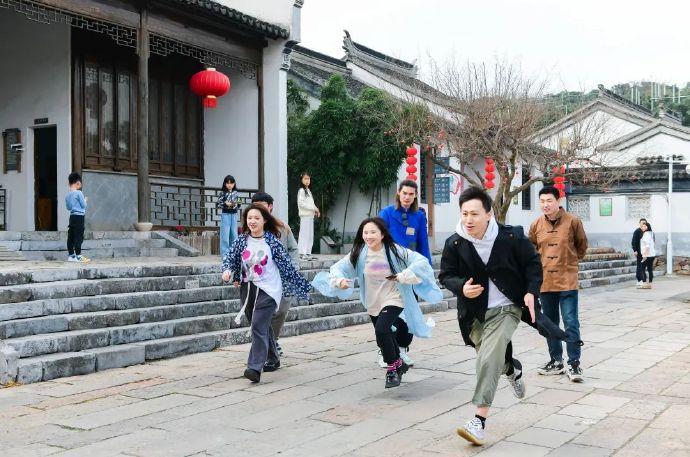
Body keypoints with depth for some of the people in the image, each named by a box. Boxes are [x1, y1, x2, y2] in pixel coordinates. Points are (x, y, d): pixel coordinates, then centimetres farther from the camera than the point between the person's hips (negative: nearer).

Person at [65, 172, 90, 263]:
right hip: (79, 216, -7)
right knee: (79, 236, -6)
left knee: (71, 236, 7)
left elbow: (68, 207, 17)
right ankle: (78, 256, -7)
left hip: (72, 216, 7)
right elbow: (84, 205, -8)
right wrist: (85, 200, 11)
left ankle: (71, 255, 12)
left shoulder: (67, 195, 10)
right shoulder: (79, 193, -11)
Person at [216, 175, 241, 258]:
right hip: (226, 215, -4)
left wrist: (236, 204, -9)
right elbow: (217, 205, -5)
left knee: (234, 234, 6)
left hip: (234, 215, 4)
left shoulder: (235, 193, 8)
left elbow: (238, 205, 13)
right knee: (225, 235, -4)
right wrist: (225, 204, -19)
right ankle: (225, 254, 0)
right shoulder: (223, 193, -3)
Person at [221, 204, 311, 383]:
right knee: (262, 326, 16)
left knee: (258, 325, -18)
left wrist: (301, 285, 0)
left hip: (268, 289, -5)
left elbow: (286, 264, -4)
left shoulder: (272, 241, -8)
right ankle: (273, 359, 35)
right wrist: (228, 271, -18)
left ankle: (255, 368, -21)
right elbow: (230, 257, 5)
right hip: (247, 288, 5)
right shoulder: (242, 239, 2)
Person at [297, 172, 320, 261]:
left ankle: (308, 253, 14)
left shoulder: (308, 190, 19)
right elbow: (300, 203, -18)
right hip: (305, 215, -9)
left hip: (310, 215, 9)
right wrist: (313, 208, -18)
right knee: (304, 234, -9)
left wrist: (315, 210, 5)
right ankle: (302, 254, -9)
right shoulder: (301, 190, -8)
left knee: (310, 235, 9)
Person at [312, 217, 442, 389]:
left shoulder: (394, 250, -17)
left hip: (393, 299, -5)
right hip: (373, 302, 5)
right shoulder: (359, 253, -8)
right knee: (385, 337, 18)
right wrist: (339, 280, -29)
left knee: (381, 330, -26)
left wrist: (403, 276, -32)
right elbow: (339, 267, -8)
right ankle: (398, 364, 46)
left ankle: (392, 368, -5)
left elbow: (421, 261, -21)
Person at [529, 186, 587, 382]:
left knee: (571, 323, -5)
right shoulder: (536, 225, 2)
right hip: (545, 281, 4)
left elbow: (582, 245, 8)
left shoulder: (573, 221, -6)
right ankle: (556, 361, 24)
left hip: (567, 281, -4)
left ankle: (574, 364, 4)